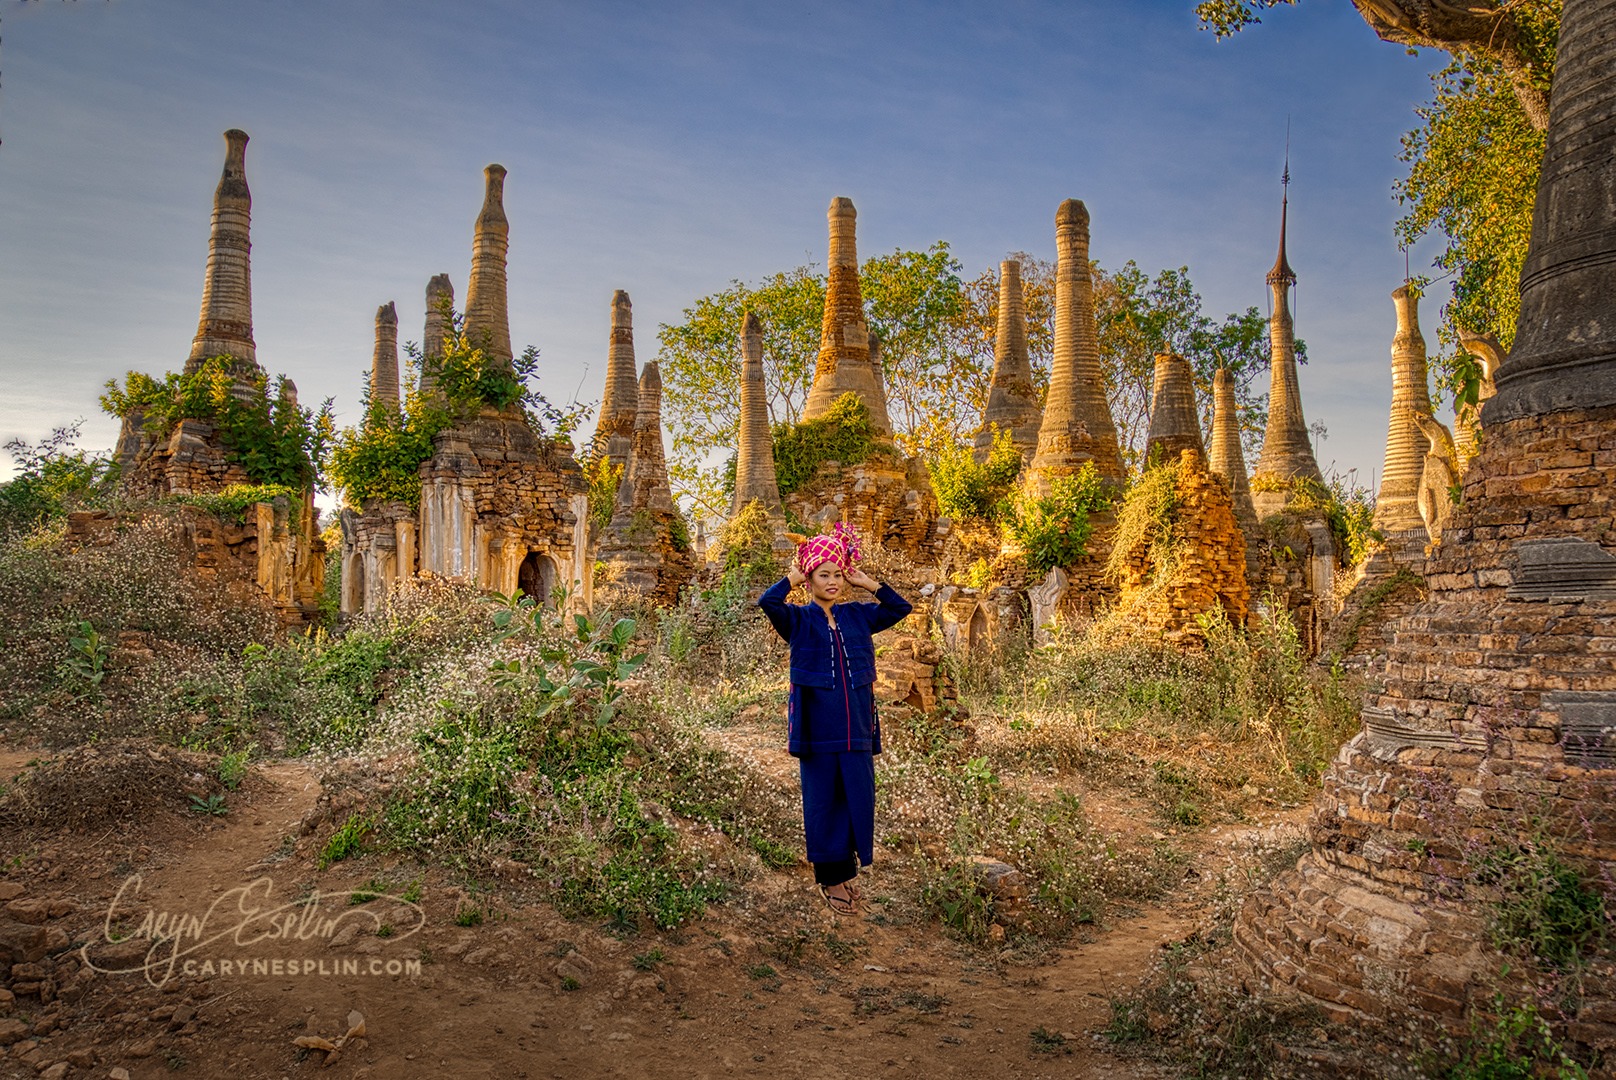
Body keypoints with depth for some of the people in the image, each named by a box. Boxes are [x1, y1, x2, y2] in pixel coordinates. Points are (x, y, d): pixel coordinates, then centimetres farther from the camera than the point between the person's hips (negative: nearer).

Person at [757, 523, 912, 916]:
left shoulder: (857, 616, 9)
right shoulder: (798, 619, -3)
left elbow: (901, 608, 7)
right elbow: (767, 602, -22)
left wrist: (868, 583, 2)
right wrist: (793, 578, -8)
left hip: (857, 728, 4)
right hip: (817, 730, -3)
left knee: (858, 800, 8)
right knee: (822, 803, 7)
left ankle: (847, 870, 26)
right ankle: (830, 877, 21)